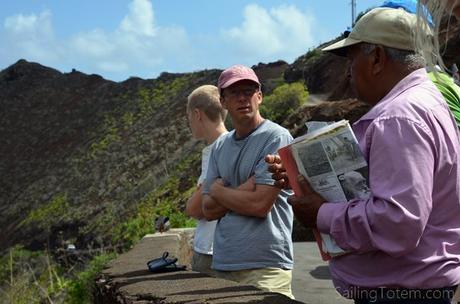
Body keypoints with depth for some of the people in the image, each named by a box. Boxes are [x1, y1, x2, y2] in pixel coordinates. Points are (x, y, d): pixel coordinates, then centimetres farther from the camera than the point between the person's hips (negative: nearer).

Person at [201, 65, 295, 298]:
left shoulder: (276, 137, -7)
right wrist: (242, 191, -10)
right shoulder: (220, 146, 12)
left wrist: (218, 190, 1)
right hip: (222, 264, 6)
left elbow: (260, 204, -15)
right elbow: (209, 210, 6)